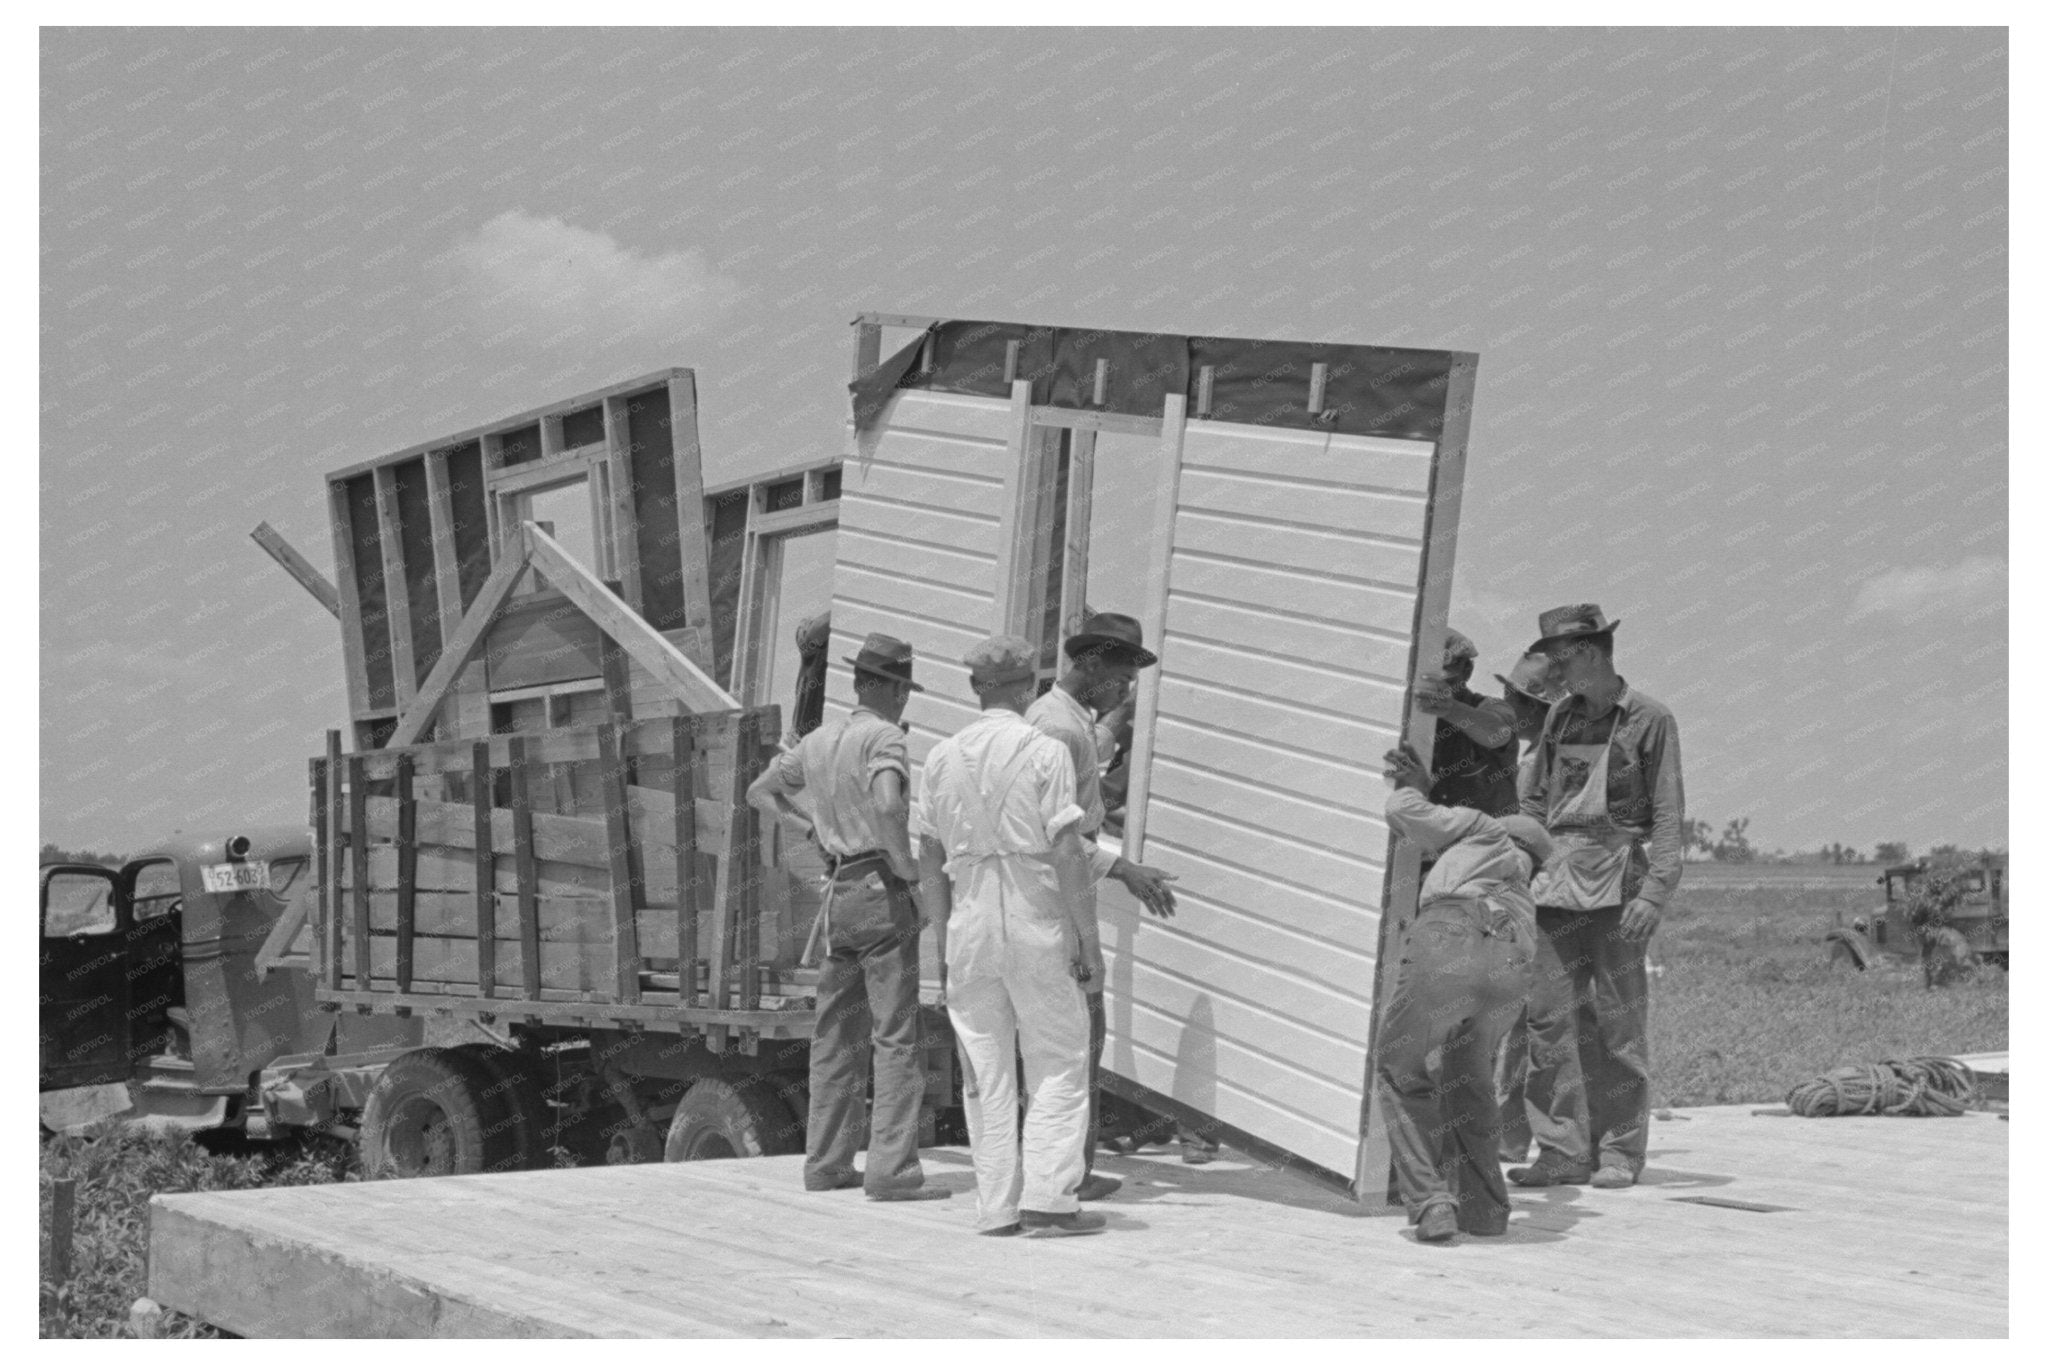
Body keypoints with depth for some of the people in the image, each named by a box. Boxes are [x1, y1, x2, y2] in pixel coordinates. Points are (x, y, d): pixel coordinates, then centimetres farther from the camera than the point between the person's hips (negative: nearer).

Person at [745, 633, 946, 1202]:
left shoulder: (818, 741, 13)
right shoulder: (885, 737, -10)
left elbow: (759, 792, 25)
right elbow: (887, 803, -30)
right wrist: (906, 863, -16)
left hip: (836, 893, 8)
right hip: (882, 891, -8)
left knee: (837, 1035, 13)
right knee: (896, 1036, -7)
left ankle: (826, 1162, 16)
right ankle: (892, 1169, -11)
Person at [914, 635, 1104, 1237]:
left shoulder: (942, 756, 7)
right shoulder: (1044, 752, -7)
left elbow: (929, 855, 9)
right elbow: (1067, 849, -12)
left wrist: (943, 938, 16)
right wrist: (1086, 932, -6)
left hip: (968, 920, 4)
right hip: (1036, 918, -4)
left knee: (985, 1073, 9)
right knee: (1058, 1064, 3)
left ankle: (998, 1205, 10)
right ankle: (1047, 1199, -4)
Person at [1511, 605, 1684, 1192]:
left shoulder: (1649, 720, 0)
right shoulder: (1560, 717, 15)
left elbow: (1668, 814, -3)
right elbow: (1534, 800, 19)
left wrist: (1654, 893, -12)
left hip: (1618, 884, -5)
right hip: (1557, 883, 5)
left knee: (1619, 1022, -2)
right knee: (1551, 1017, -1)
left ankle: (1620, 1152, 6)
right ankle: (1564, 1149, 3)